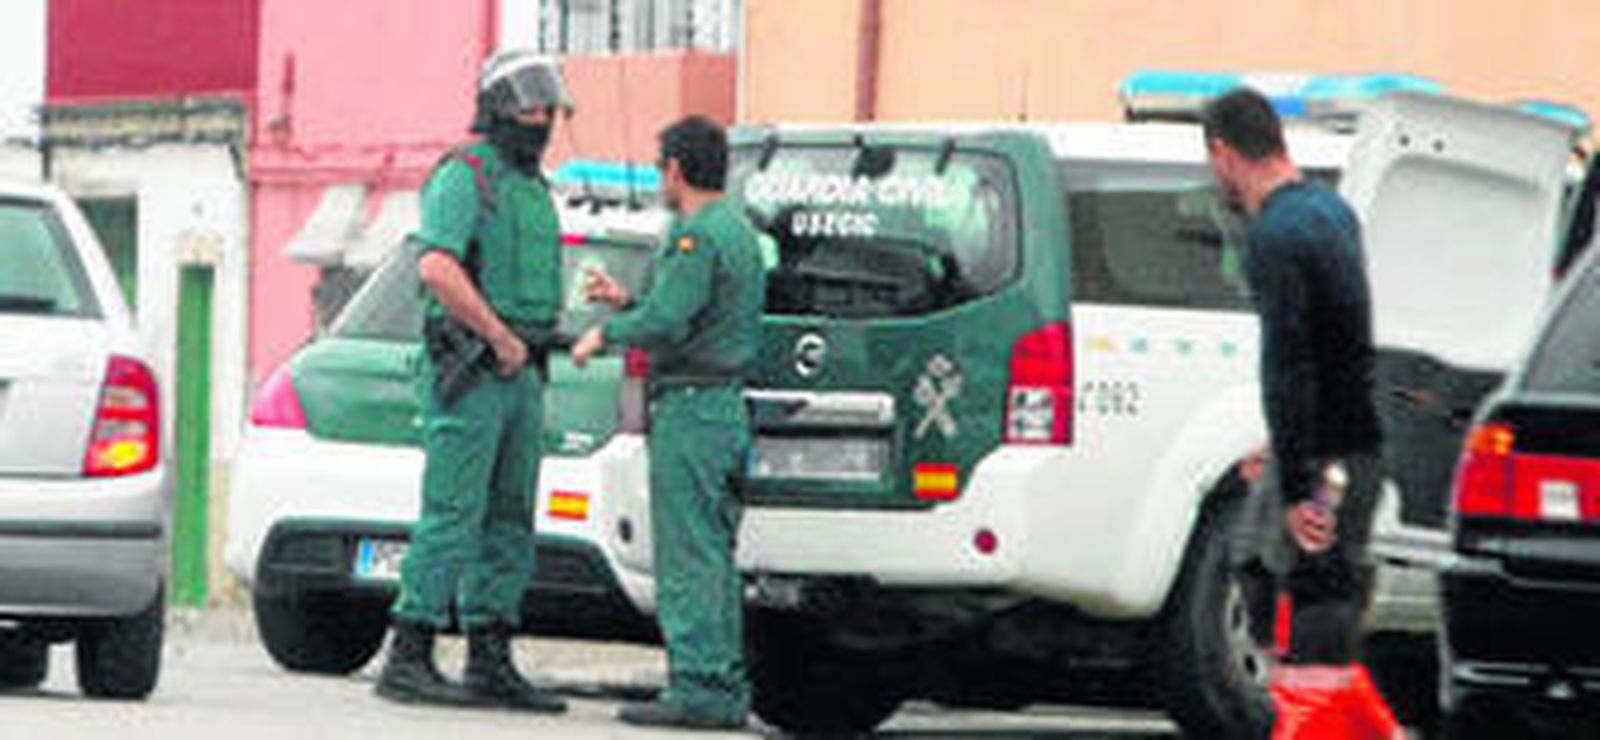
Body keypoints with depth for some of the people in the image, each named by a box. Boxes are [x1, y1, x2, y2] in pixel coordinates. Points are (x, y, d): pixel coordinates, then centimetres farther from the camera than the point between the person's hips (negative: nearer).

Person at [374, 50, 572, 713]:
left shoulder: (532, 188, 20)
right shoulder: (463, 176, -9)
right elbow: (437, 267, -23)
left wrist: (528, 357, 14)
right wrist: (502, 337, -19)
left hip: (520, 378, 9)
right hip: (468, 375, -9)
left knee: (509, 526, 8)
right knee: (452, 517, -12)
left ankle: (490, 664, 11)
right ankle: (408, 659, -11)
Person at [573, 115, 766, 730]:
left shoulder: (697, 236, -14)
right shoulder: (738, 231, 18)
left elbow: (666, 324, -24)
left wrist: (606, 333, -7)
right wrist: (627, 301, 23)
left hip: (690, 409, -10)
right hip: (728, 409, 10)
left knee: (689, 558, -10)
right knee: (713, 557, 12)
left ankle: (699, 690, -12)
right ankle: (726, 690, 12)